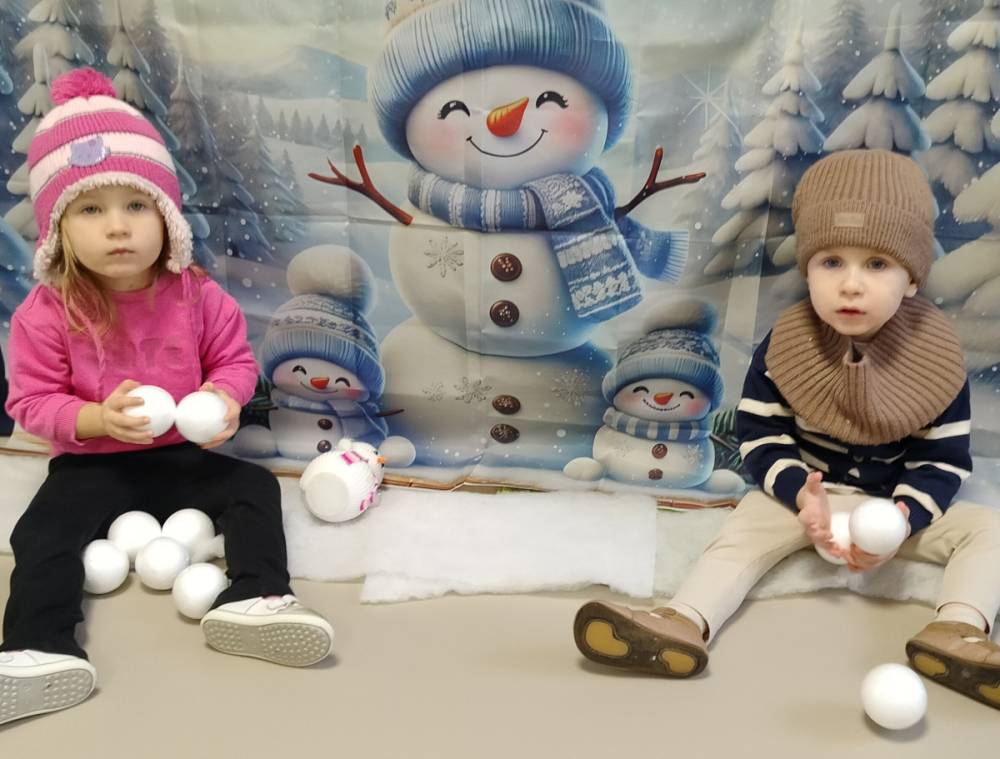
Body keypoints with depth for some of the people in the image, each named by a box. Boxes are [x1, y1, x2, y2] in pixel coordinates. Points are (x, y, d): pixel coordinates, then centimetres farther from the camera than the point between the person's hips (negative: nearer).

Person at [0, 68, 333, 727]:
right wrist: (96, 418, -29)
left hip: (183, 453, 2)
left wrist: (224, 397, -23)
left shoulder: (197, 295, -8)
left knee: (257, 488, -17)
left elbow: (236, 359, 1)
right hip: (91, 464, -1)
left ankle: (256, 599, -25)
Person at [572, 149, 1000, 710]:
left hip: (901, 503, 1)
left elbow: (944, 461, -8)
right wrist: (801, 496, -28)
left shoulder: (938, 358, -13)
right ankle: (684, 624, -38)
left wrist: (902, 517, -27)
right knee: (745, 530, -23)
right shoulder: (784, 347, -14)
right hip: (809, 490, -1)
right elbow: (760, 437, -10)